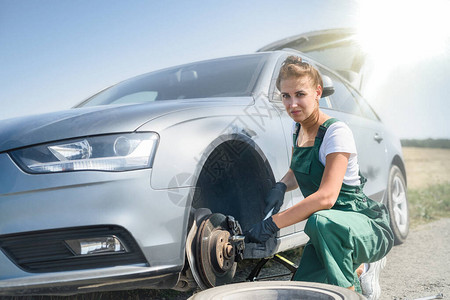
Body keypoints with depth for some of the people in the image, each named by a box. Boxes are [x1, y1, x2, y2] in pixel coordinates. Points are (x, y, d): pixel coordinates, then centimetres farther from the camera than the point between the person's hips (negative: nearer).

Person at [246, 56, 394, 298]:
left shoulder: (336, 132, -20)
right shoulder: (298, 129, 4)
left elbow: (326, 196, -31)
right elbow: (297, 172, 20)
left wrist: (272, 224, -30)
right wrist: (281, 186, -3)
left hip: (370, 228, -7)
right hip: (328, 231, 7)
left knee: (322, 221, -40)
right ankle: (358, 267, 18)